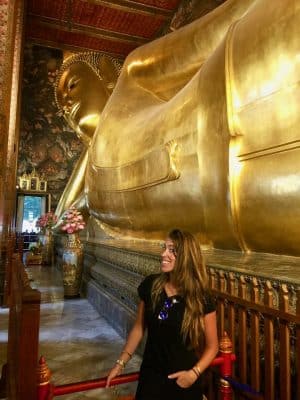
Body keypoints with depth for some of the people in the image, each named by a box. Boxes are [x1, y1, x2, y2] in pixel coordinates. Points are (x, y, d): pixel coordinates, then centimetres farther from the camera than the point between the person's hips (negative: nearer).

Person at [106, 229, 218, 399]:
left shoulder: (201, 298, -17)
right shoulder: (150, 285, -10)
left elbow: (212, 346, -6)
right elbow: (139, 327, 3)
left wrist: (194, 373, -20)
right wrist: (121, 362, 4)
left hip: (183, 381, -2)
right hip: (150, 375, 2)